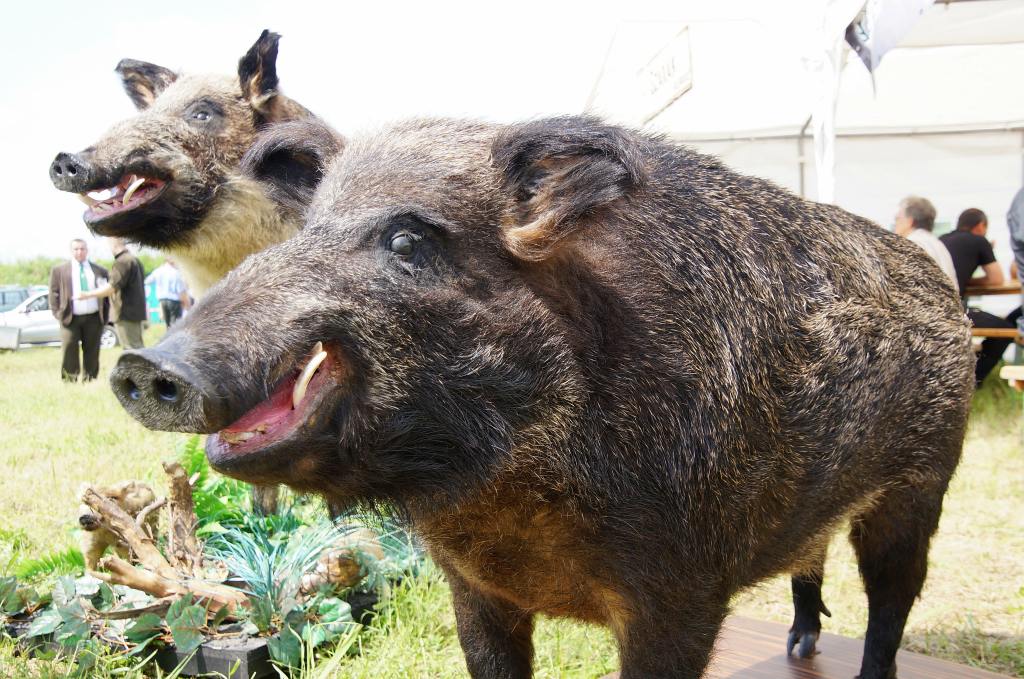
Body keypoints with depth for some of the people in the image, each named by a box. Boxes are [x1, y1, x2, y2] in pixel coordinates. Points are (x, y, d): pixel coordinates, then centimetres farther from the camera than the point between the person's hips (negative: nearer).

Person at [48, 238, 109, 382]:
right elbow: (54, 293, 7)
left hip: (94, 318, 2)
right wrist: (58, 314, -3)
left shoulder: (100, 271, 11)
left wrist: (105, 317, 5)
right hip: (70, 319, -2)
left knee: (92, 354, 5)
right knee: (69, 353, -9)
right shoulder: (59, 270, 8)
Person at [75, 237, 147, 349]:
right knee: (136, 348, 13)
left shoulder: (122, 261, -16)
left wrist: (87, 294, -18)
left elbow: (113, 286, -23)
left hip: (126, 314, -10)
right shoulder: (134, 259, 16)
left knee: (132, 350, -7)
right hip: (135, 312, 10)